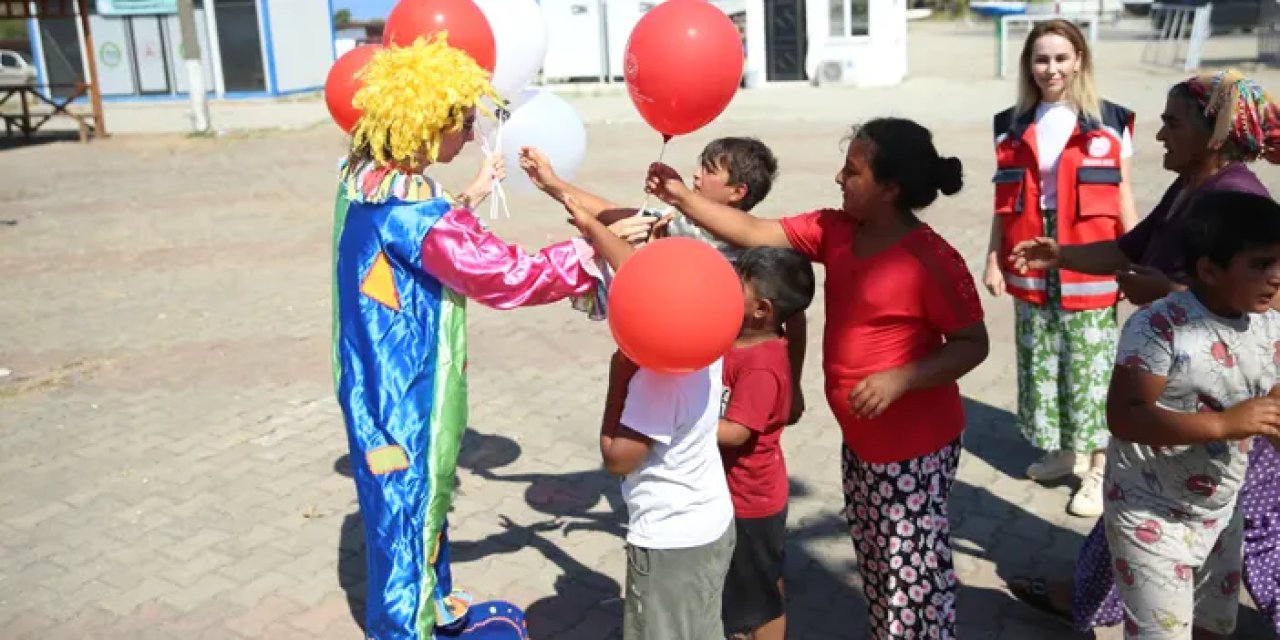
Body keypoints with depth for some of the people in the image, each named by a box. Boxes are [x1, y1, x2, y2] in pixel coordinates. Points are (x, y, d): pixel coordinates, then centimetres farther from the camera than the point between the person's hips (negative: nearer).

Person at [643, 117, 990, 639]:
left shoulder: (933, 261, -22)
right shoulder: (836, 231, -1)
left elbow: (973, 345, -16)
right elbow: (755, 234, -1)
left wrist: (900, 378, -29)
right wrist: (682, 198, -8)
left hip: (914, 448, -8)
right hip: (859, 440, 8)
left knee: (912, 574, 5)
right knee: (875, 564, 22)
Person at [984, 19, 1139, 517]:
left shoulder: (1109, 122, -1)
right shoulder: (1013, 126, 6)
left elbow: (1122, 196, 1)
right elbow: (1004, 202, 8)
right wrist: (993, 260, 3)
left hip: (1089, 272, -3)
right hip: (1031, 272, 3)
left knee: (1091, 370, 1)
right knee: (1041, 366, 12)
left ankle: (1098, 468, 15)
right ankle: (1066, 450, 31)